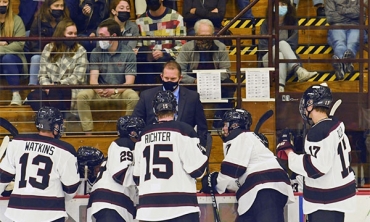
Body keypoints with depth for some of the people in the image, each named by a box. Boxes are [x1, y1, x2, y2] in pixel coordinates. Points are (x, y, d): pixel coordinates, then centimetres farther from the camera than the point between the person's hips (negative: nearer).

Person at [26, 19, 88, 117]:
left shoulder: (80, 51, 4)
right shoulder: (49, 48, 12)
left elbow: (77, 77, -6)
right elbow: (42, 74, 8)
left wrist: (58, 84, -18)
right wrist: (47, 85, -15)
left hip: (71, 92, -3)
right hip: (50, 90, 3)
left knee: (55, 92, -36)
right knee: (32, 96, -29)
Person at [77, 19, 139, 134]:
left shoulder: (128, 53, -4)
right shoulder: (96, 52, 4)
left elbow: (129, 82, -10)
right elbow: (93, 78, -4)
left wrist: (115, 91, -31)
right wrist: (98, 90, -29)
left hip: (120, 91, -2)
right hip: (100, 92, 2)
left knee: (133, 97, -34)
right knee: (82, 95, -26)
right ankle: (88, 132, -23)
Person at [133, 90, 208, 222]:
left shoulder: (144, 135, 12)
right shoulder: (183, 130, -3)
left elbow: (136, 176, 16)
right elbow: (197, 169, -6)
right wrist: (202, 155, 14)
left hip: (149, 207, 5)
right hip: (181, 205, -5)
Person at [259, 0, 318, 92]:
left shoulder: (293, 22, 11)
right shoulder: (266, 24, 9)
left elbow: (293, 43, -1)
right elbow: (263, 46, 1)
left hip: (288, 59, 1)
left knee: (281, 55, -39)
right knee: (282, 43, -36)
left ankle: (280, 87, -64)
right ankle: (299, 71, -63)